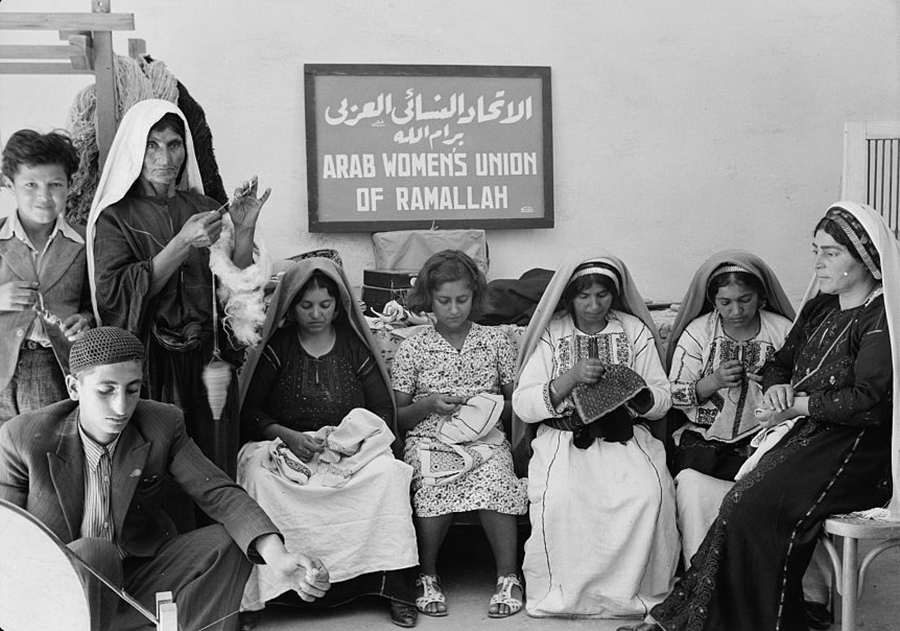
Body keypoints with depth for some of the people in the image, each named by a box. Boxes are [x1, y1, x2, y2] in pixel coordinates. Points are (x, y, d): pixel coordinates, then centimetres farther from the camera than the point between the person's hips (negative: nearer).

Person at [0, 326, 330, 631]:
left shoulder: (163, 424, -8)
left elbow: (219, 493, -15)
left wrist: (277, 557, -33)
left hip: (139, 578, 3)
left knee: (226, 542, -18)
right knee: (94, 552, -34)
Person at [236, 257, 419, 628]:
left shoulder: (354, 346, 11)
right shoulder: (277, 347, 8)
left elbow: (384, 411, 9)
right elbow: (249, 411, 4)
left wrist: (357, 435, -11)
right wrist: (286, 435, -14)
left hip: (352, 451, 1)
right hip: (287, 450, 0)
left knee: (387, 472, -30)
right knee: (256, 472, -33)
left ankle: (395, 585, -23)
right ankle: (250, 593, -28)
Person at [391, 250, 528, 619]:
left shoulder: (495, 342, 10)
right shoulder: (412, 348, 7)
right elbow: (398, 416, 9)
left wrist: (494, 408, -6)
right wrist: (429, 405, -8)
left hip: (486, 439, 1)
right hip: (430, 440, -1)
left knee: (495, 481, -33)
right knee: (436, 488, -33)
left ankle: (509, 578, -19)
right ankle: (427, 577, -12)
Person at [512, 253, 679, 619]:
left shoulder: (635, 331, 8)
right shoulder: (550, 334, 3)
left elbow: (662, 401, 7)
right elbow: (522, 405, -4)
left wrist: (632, 389, -15)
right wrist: (570, 378, -18)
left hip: (624, 434, 1)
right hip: (563, 435, -1)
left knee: (647, 493, -29)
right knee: (559, 496, -32)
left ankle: (629, 587, -10)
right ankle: (563, 590, -11)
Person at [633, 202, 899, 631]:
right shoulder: (818, 309, 16)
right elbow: (779, 363, 25)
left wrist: (799, 404, -12)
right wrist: (777, 388, 1)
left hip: (858, 452, -7)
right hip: (808, 434, 7)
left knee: (751, 507, -24)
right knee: (743, 504, -17)